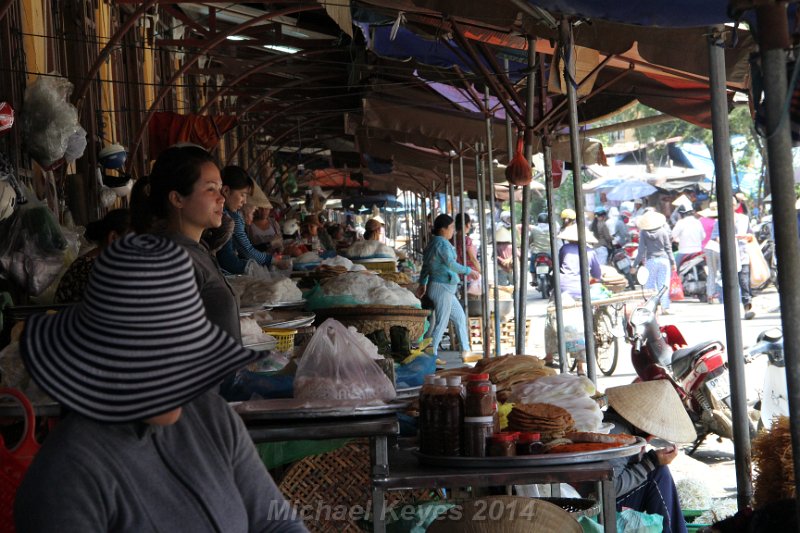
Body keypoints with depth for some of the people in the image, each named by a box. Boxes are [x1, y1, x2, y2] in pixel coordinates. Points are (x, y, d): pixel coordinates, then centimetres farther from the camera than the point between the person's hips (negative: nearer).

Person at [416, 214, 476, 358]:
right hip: (442, 287, -10)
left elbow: (426, 265, 18)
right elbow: (451, 263, -24)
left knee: (460, 317, 16)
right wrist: (468, 271, -15)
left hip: (446, 289, 10)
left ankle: (465, 350, 22)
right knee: (442, 323, -5)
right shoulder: (442, 243, -16)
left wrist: (422, 284, 22)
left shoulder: (433, 243, 14)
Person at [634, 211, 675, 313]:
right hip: (664, 259, 1)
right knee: (664, 284, 3)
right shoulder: (663, 231, 1)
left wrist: (635, 264, 1)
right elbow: (668, 248, 3)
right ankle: (665, 307, 0)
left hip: (650, 261, -1)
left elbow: (641, 250, -4)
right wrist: (672, 262, 10)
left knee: (650, 285, 3)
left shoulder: (643, 233, -3)